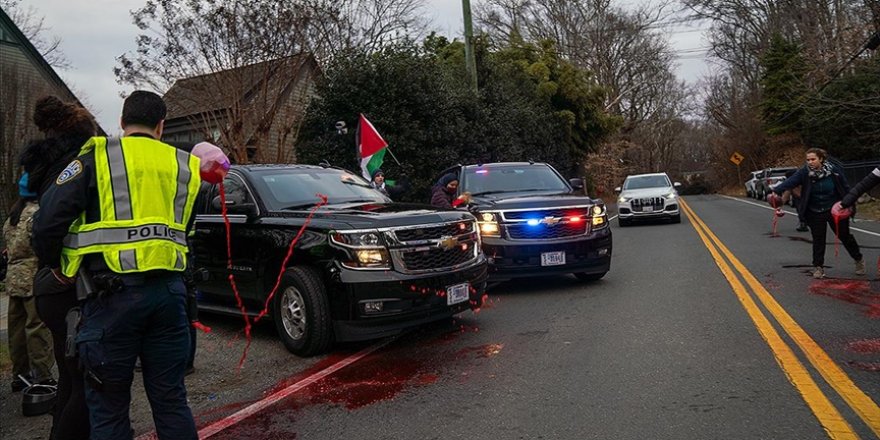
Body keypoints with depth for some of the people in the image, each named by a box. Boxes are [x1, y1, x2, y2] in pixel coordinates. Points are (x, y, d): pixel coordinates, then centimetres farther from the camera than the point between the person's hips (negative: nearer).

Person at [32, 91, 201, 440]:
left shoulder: (98, 157, 1)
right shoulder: (184, 165, 12)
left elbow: (48, 220, -4)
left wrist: (56, 264, 12)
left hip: (113, 293, -3)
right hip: (169, 291, 4)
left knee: (108, 408, 9)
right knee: (170, 399, 13)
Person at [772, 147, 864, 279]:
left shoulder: (833, 170, -12)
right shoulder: (804, 172, -15)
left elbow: (845, 187, -2)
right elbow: (790, 181, -32)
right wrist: (776, 191, -50)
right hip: (815, 213, 0)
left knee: (845, 236, 12)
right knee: (818, 240, 3)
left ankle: (859, 260, 33)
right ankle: (818, 267, 15)